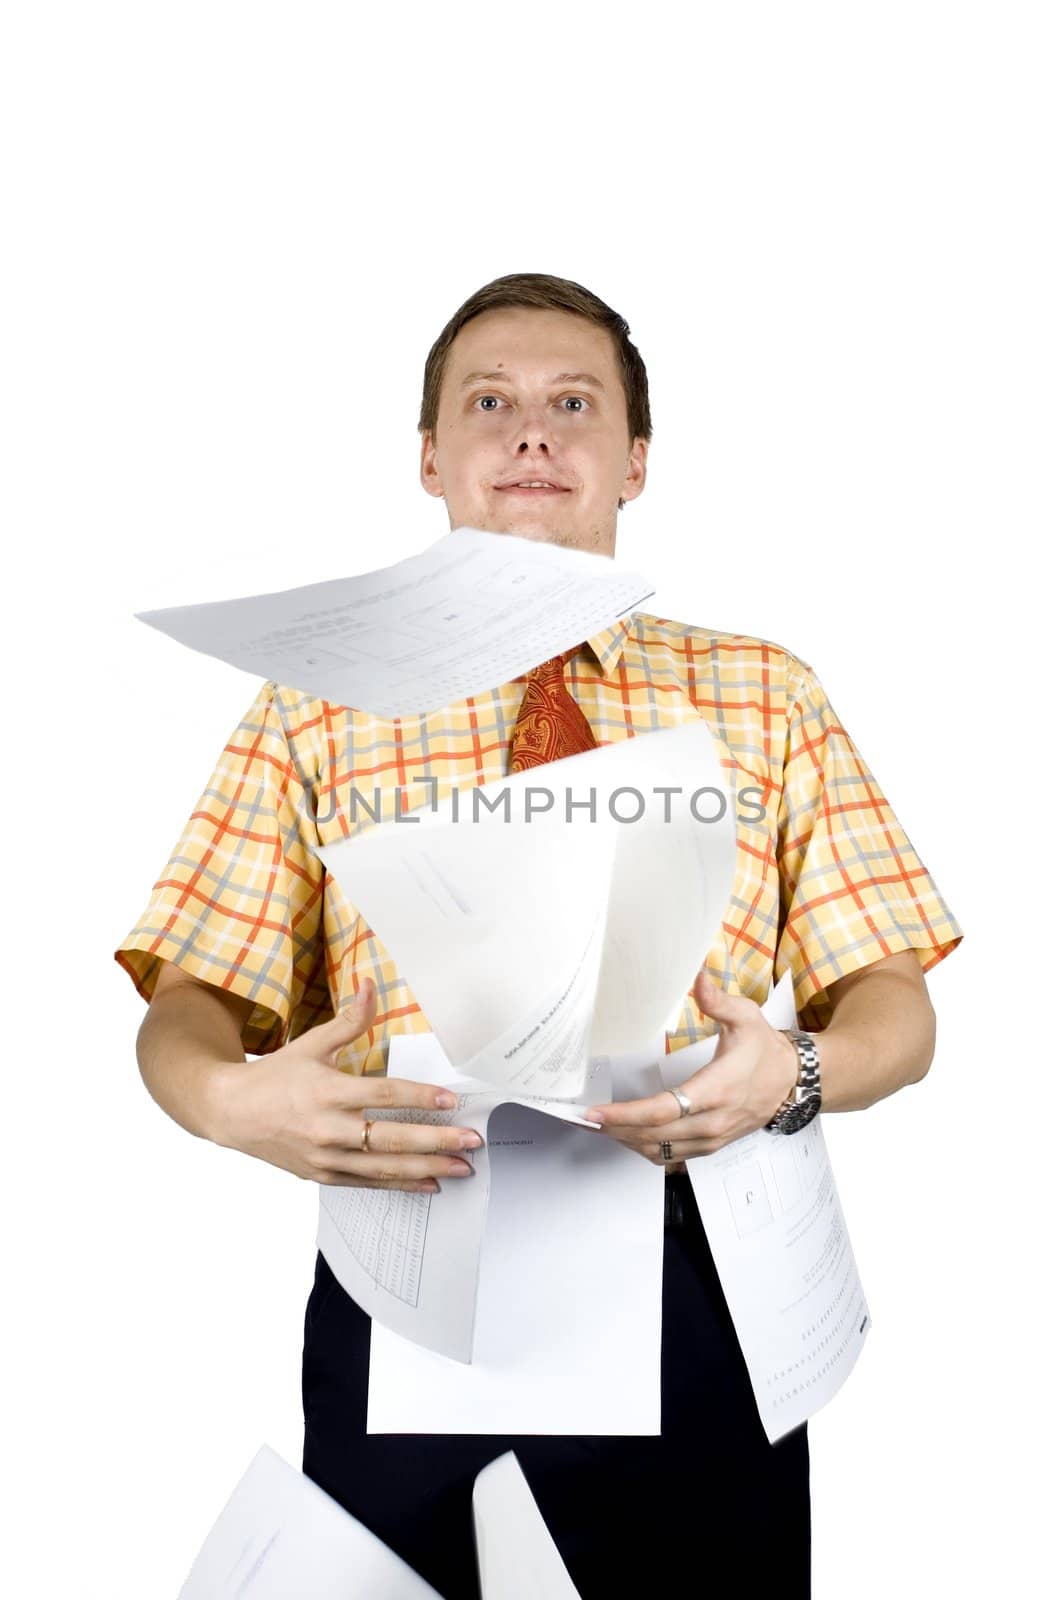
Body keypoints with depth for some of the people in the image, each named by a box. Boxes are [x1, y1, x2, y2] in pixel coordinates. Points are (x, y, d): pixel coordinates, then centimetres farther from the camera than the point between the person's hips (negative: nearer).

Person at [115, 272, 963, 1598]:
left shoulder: (769, 696, 7)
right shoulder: (314, 713, 5)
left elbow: (898, 1011, 4)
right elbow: (186, 1011, 2)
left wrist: (794, 1072, -18)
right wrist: (232, 1100, -21)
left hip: (693, 1290, 1)